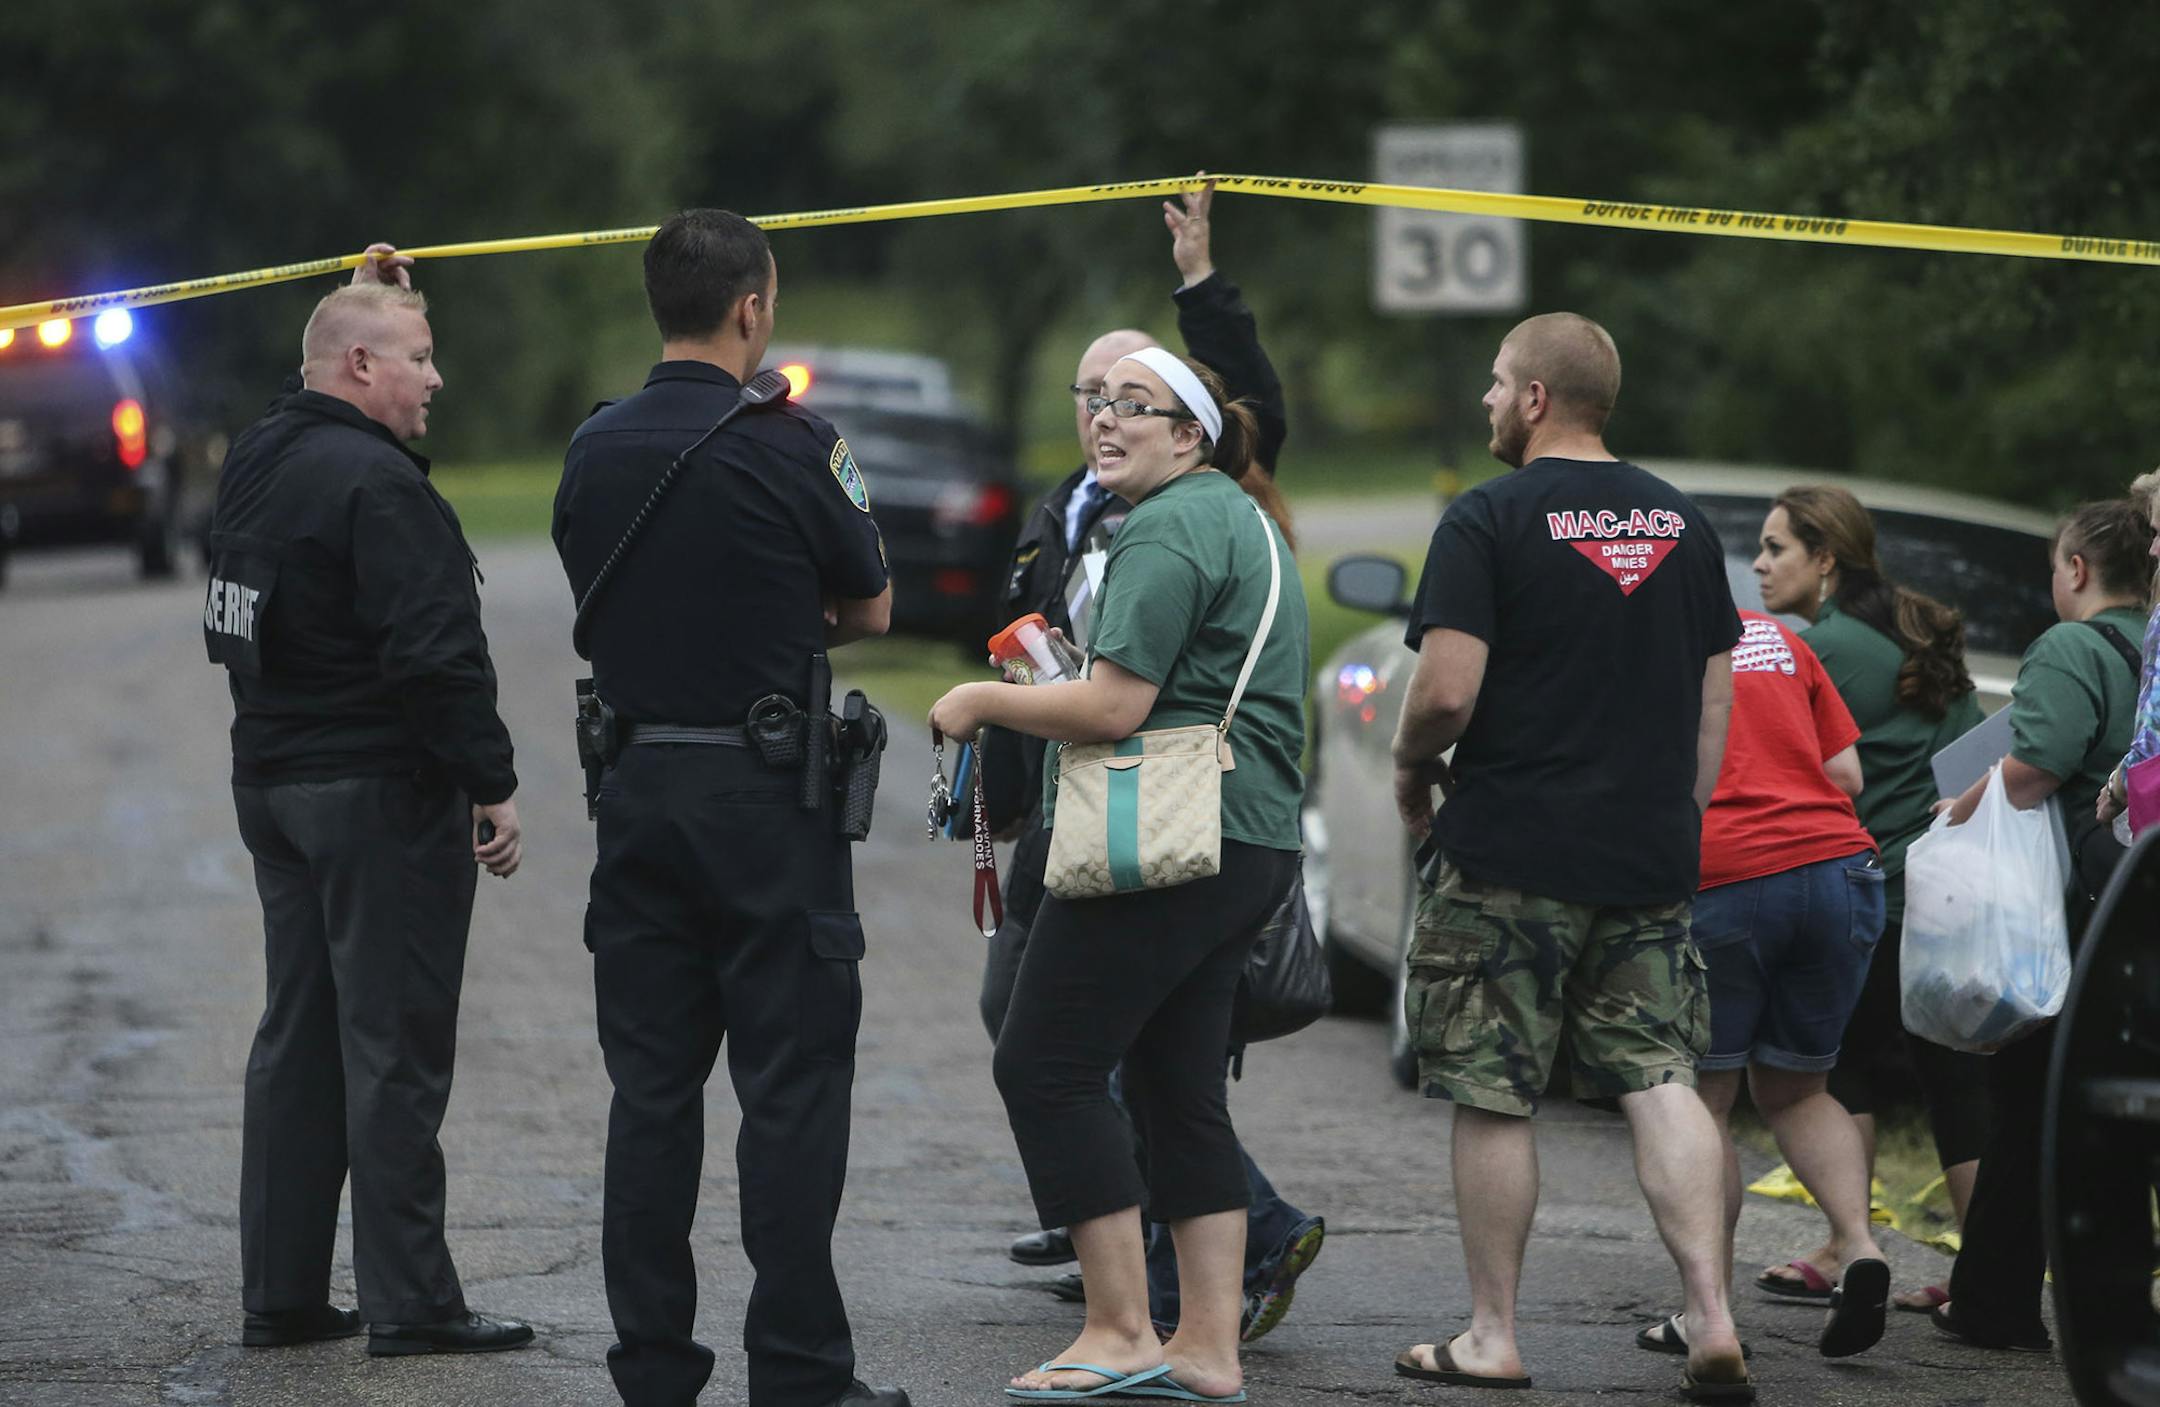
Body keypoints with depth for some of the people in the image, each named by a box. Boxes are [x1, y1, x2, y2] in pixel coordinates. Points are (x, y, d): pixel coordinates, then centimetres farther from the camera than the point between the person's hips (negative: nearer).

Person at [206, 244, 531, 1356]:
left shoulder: (258, 459, 10)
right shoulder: (374, 483, -18)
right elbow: (435, 651, -23)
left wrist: (367, 295, 33)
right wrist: (491, 784, -16)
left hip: (271, 781, 9)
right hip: (380, 793, -9)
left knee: (296, 1037, 13)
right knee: (394, 1045, -5)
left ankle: (280, 1294, 15)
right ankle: (407, 1299, -2)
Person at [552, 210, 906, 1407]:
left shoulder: (592, 451, 6)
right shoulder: (788, 448, -11)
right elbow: (871, 610, 1)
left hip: (638, 790, 5)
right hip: (767, 802, -5)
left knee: (650, 1086, 9)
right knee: (791, 1085, -1)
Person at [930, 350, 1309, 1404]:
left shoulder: (1168, 532, -13)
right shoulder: (1241, 520, 21)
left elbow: (1114, 706, -19)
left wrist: (982, 703, -6)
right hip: (1254, 842, 10)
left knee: (1045, 1066, -5)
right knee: (1180, 1088, 12)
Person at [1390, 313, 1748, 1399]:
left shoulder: (1489, 519, -9)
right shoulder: (1681, 522, 10)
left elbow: (1446, 691, -16)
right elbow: (1716, 697, 14)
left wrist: (1410, 771, 3)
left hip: (1507, 856, -5)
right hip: (1651, 859, 5)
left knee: (1494, 1098, 4)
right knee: (1659, 1078, 6)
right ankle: (1711, 1320, -6)